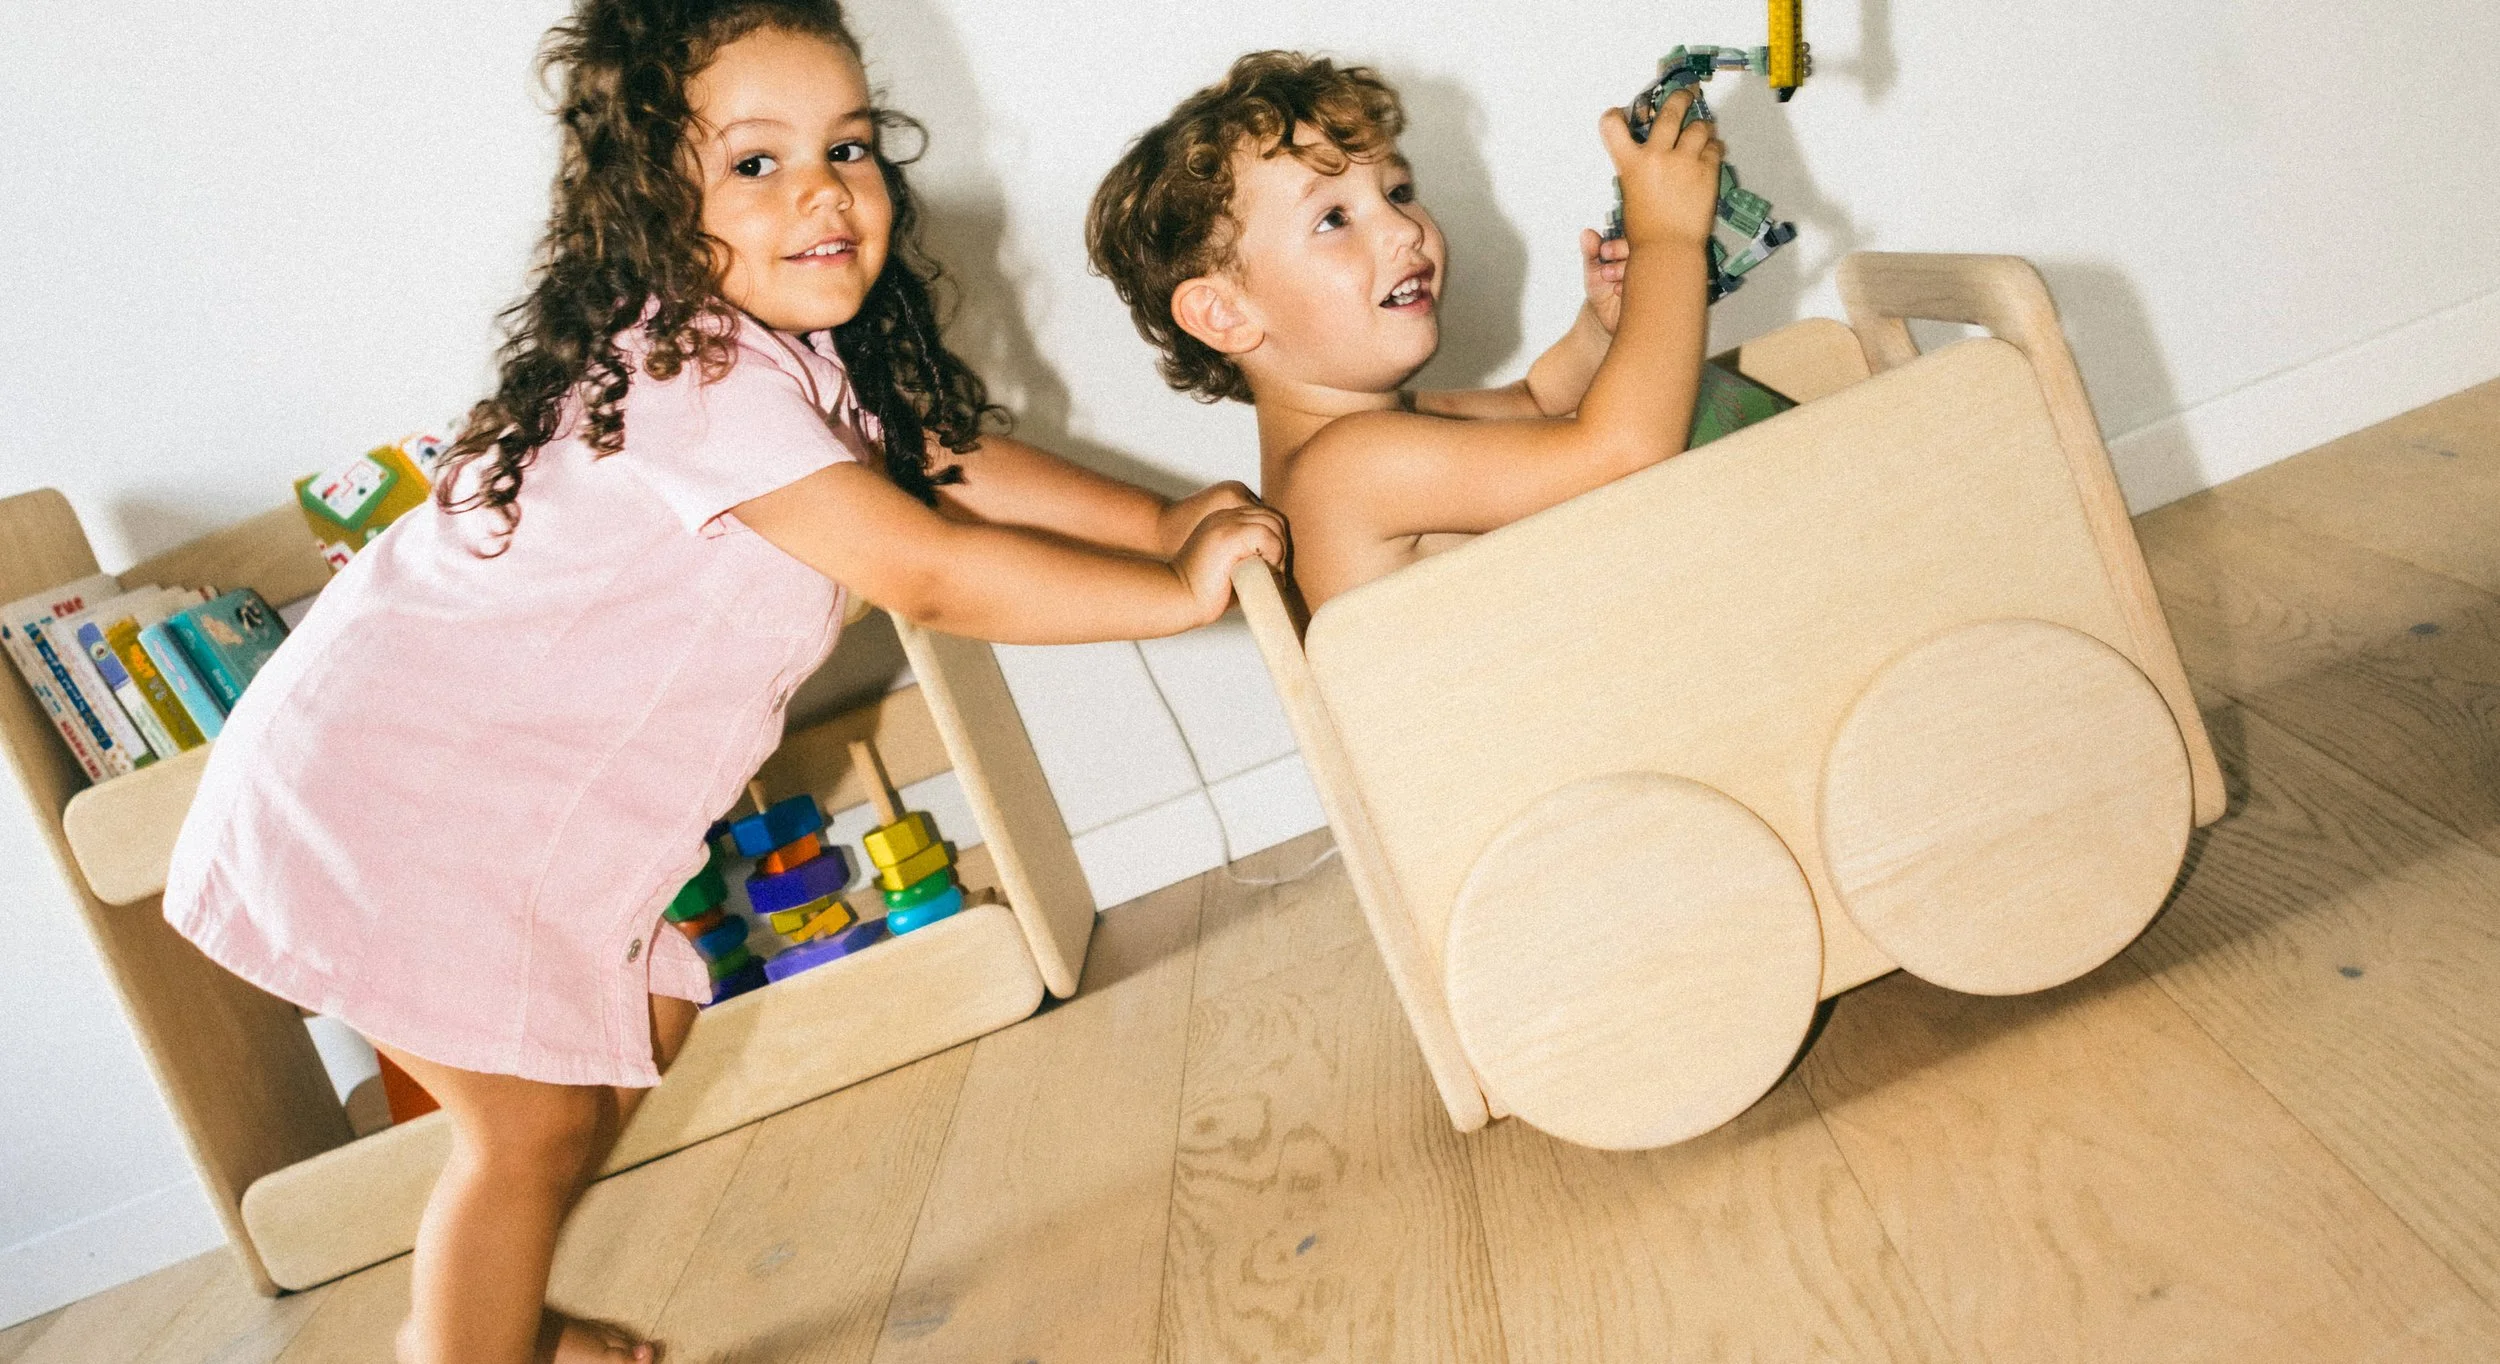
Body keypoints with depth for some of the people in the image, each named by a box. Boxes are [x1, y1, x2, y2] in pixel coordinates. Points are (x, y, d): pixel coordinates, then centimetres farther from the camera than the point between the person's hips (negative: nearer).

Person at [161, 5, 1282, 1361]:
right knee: (537, 1122, -1)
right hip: (397, 802, -10)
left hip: (514, 786, 10)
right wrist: (1177, 589, -22)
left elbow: (949, 459, 9)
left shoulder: (787, 351, 2)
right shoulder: (701, 379, -29)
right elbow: (934, 575, -31)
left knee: (642, 1030, 19)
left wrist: (1161, 520, 0)